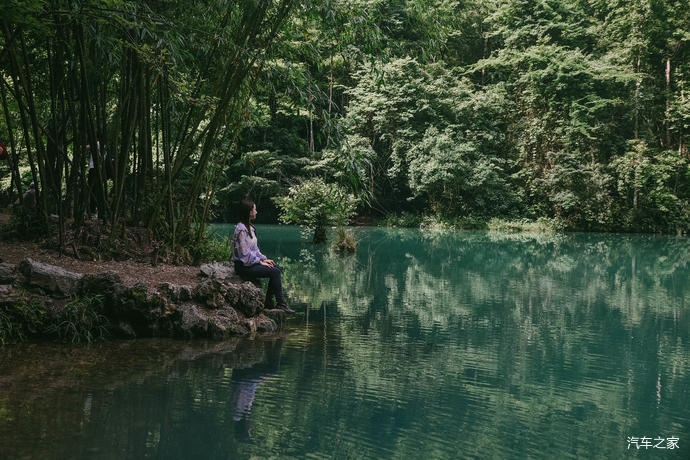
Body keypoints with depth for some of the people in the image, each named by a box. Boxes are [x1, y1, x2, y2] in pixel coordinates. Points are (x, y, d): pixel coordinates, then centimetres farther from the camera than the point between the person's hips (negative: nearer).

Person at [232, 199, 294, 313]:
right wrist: (260, 262, -14)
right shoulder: (241, 230, -20)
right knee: (275, 272, -18)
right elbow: (245, 254, -21)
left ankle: (268, 301, 1)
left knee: (278, 268, -2)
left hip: (251, 261, 10)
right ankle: (280, 303, -9)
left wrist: (263, 258, 4)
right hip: (244, 266, -10)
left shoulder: (249, 227, 12)